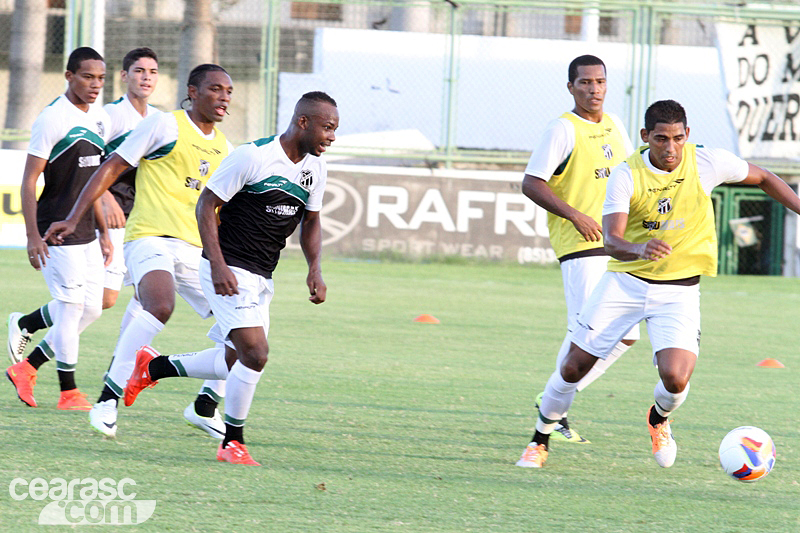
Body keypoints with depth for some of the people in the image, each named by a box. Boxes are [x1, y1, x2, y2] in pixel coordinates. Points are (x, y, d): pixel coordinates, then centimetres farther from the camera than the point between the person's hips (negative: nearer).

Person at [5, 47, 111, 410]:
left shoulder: (99, 119, 11)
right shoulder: (53, 119, -13)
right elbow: (29, 180, -13)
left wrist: (104, 233, 20)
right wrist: (33, 235, -19)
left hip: (86, 233, 8)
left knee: (90, 307, 6)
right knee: (72, 306, -6)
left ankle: (25, 367, 17)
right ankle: (68, 393, 4)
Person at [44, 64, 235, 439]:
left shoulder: (223, 148, 18)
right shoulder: (165, 125, -2)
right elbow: (111, 168, -2)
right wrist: (73, 218, -8)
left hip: (195, 250, 7)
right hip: (150, 238, -7)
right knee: (160, 307, -34)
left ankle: (205, 407, 18)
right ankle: (108, 399, -28)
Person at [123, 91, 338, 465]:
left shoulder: (315, 168, 6)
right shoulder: (253, 156, -17)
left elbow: (310, 222, 19)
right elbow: (206, 204, -13)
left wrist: (314, 270, 3)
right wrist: (218, 265, -22)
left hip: (261, 279, 8)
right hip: (229, 272, -8)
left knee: (236, 364, 13)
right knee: (255, 354, -18)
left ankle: (154, 367, 33)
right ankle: (232, 443, -3)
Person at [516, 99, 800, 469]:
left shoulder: (707, 163, -9)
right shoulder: (626, 175, -14)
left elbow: (762, 178, 10)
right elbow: (612, 241, -24)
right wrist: (639, 250, -45)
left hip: (680, 289, 0)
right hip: (625, 282, 0)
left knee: (675, 378, -20)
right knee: (574, 367, 1)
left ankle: (659, 419, 17)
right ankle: (540, 441, 25)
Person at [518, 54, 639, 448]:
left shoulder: (613, 125, 13)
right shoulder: (563, 130, -9)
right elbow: (531, 183, -14)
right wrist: (576, 215, -21)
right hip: (580, 248, -8)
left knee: (625, 334, 5)